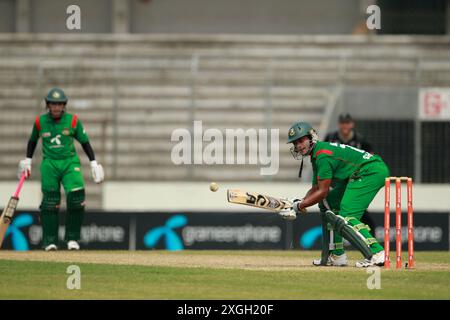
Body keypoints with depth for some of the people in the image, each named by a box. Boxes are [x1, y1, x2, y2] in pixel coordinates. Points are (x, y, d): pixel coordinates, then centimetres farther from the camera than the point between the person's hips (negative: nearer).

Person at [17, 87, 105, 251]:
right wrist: (27, 160, 17)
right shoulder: (40, 121, 2)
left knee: (76, 196, -16)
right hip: (49, 164, 1)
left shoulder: (73, 121, -1)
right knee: (50, 201, -6)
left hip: (70, 163, -1)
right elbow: (33, 140, 18)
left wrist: (93, 163, 3)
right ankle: (50, 241, 2)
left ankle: (72, 238, -2)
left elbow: (84, 142, 7)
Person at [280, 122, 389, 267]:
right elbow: (316, 189, 18)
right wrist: (298, 203, 1)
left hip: (372, 172, -11)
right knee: (327, 204, 16)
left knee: (346, 217, -20)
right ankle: (336, 255, 16)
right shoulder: (317, 155, 17)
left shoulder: (323, 155, -16)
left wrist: (299, 206, -9)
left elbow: (323, 192, -16)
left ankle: (377, 253, -30)